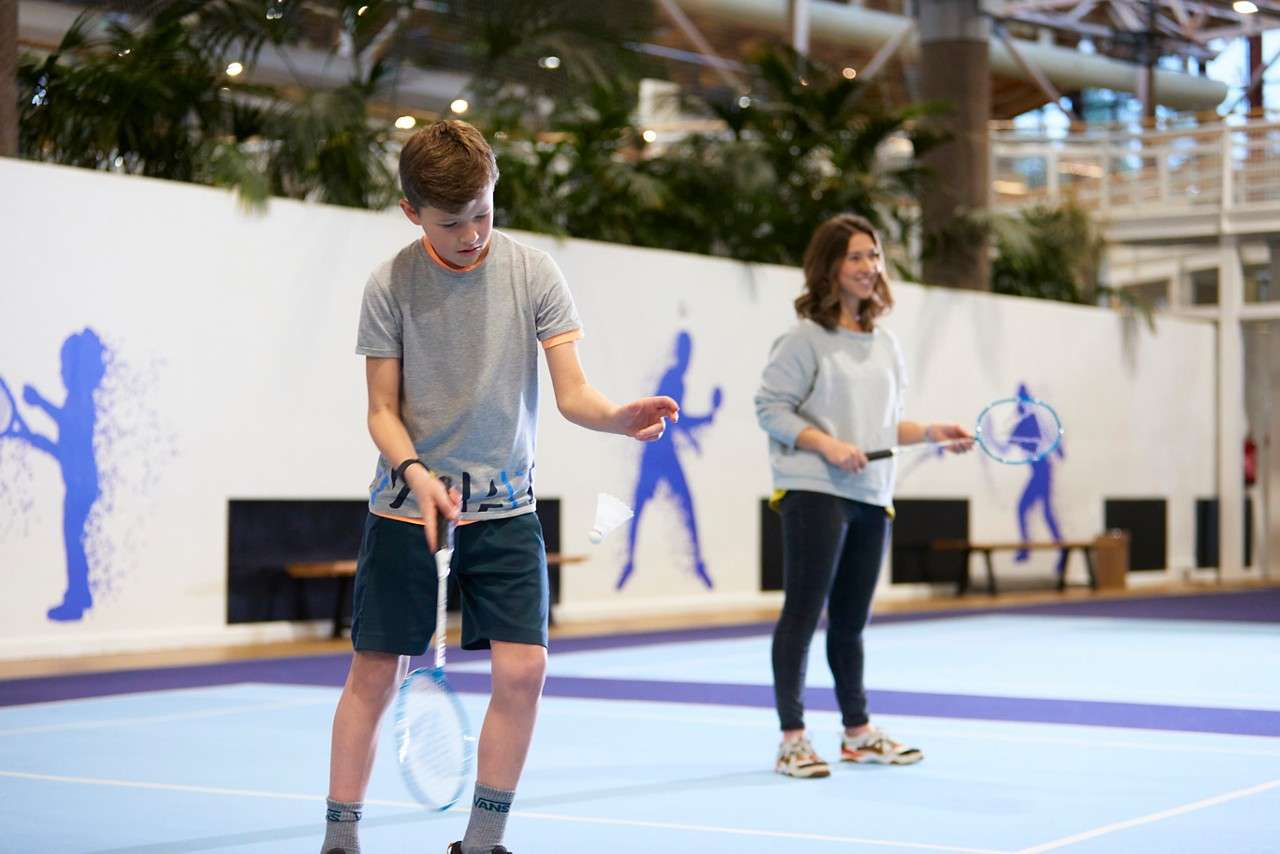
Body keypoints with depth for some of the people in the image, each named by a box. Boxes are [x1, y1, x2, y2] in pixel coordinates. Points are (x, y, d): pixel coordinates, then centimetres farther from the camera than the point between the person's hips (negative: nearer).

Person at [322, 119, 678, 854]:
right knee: (376, 674, 3)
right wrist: (415, 473, -21)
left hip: (505, 508, 1)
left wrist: (617, 416, -30)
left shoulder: (533, 273, -4)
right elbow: (383, 409, -2)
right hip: (406, 508, -1)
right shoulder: (391, 285, -5)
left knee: (524, 668, -8)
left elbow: (571, 390, -8)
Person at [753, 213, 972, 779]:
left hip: (871, 497, 7)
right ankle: (792, 740, 0)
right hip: (814, 493, -7)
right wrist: (827, 444, -20)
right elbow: (770, 407, -10)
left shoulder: (886, 345, 15)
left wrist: (932, 432, 5)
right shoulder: (807, 338, -6)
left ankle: (858, 732, 24)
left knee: (851, 620, 14)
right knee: (803, 612, -5)